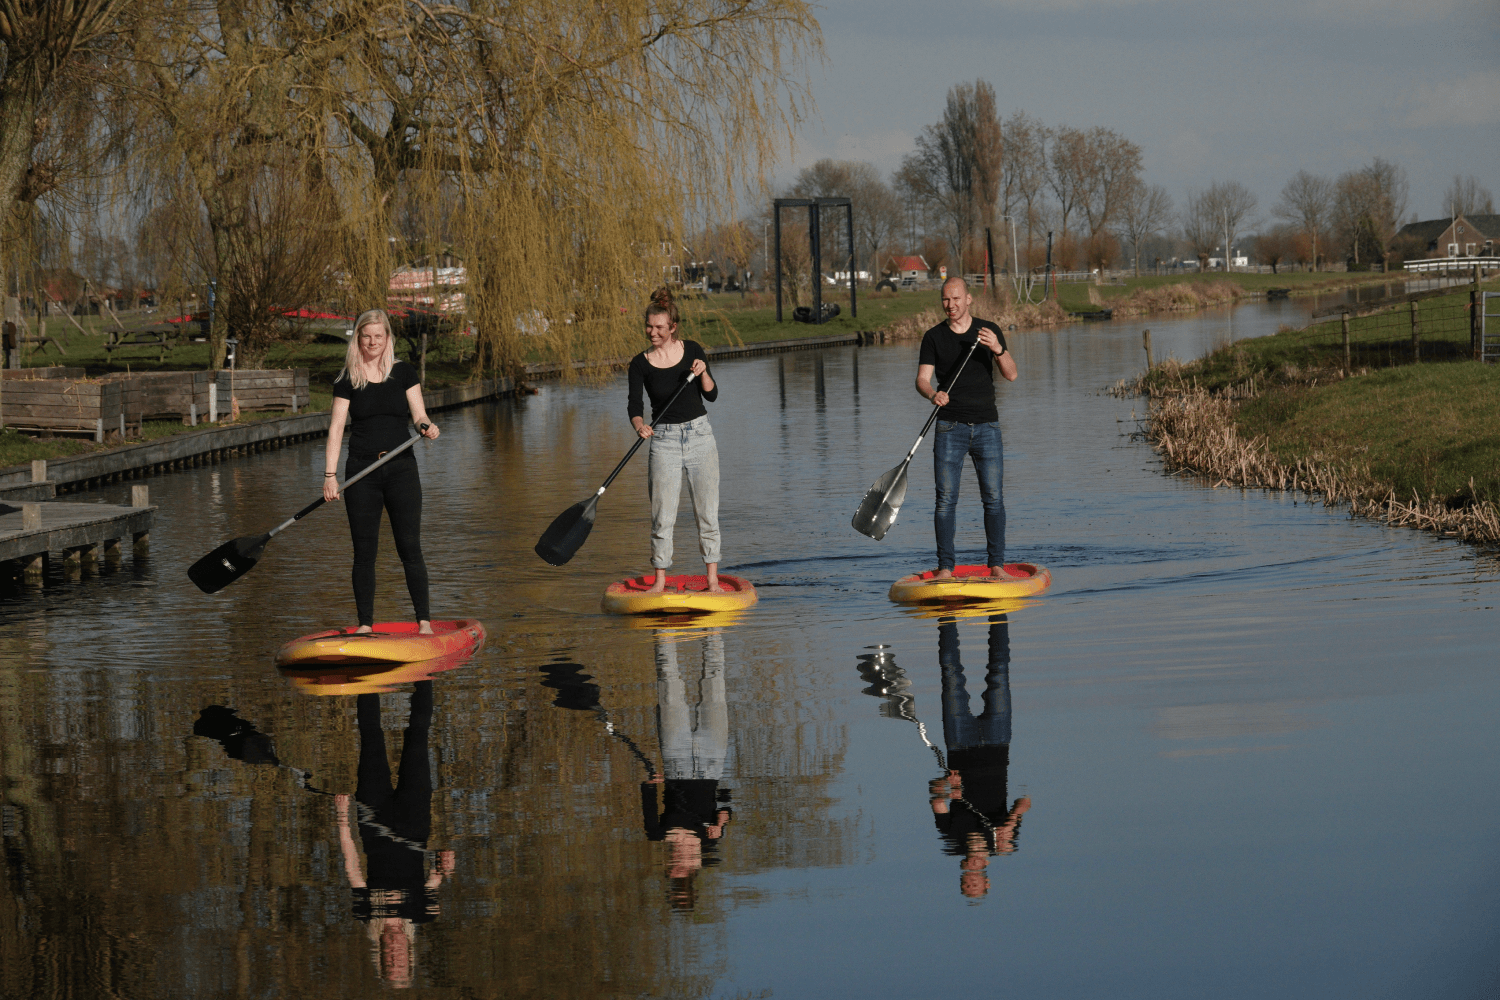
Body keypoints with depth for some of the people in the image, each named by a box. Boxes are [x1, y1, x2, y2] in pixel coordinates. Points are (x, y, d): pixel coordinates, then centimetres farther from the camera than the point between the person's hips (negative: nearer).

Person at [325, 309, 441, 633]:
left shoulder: (404, 373, 6)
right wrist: (330, 475, -10)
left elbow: (419, 415, 2)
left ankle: (424, 622, -1)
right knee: (364, 551, 1)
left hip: (401, 468, 0)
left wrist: (427, 427, -23)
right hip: (362, 472, 0)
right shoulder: (347, 380, 4)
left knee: (410, 548, -5)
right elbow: (336, 427, -1)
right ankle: (365, 625, 7)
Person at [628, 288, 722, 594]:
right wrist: (640, 425, -33)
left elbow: (712, 395, 1)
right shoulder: (640, 364, -3)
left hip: (699, 434, 1)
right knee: (662, 517, -4)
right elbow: (635, 404, -12)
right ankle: (660, 582, 4)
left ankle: (713, 580, 7)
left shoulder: (692, 350, 0)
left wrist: (702, 372, -18)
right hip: (664, 440, -1)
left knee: (707, 512, 1)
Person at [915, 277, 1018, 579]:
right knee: (946, 499, -5)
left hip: (987, 426, 1)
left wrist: (997, 349, -21)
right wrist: (932, 394, -25)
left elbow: (1011, 375, -3)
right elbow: (922, 379, -3)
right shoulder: (934, 337, 4)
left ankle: (996, 564, 4)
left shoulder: (989, 331, 5)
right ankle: (945, 566, -1)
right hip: (950, 427, 0)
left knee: (993, 498, -3)